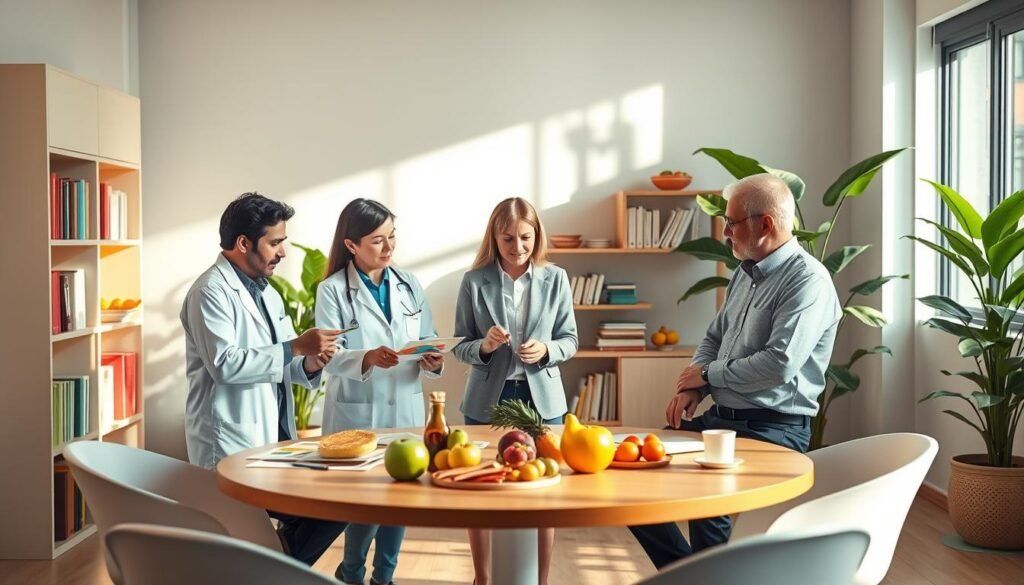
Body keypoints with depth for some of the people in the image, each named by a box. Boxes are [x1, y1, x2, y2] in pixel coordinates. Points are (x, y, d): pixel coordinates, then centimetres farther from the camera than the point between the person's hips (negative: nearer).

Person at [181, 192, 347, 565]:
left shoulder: (266, 292, 16)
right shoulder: (211, 291, -12)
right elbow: (224, 363, -24)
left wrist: (308, 365, -3)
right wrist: (295, 346, -22)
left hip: (273, 441, 9)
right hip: (232, 448, -9)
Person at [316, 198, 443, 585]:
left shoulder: (409, 284, 7)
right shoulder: (332, 291, -7)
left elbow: (428, 339, 7)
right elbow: (329, 358, -14)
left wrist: (433, 361, -15)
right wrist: (367, 358, -32)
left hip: (406, 411, 4)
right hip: (358, 416, -4)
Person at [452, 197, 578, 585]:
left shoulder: (556, 279, -2)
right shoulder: (475, 281, -5)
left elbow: (570, 340, 2)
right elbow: (460, 346, -1)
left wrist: (546, 350, -18)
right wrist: (483, 346, -21)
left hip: (541, 399, 0)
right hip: (488, 399, 0)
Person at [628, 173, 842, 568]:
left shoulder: (807, 280, -15)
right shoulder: (746, 272, 13)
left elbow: (780, 364, -26)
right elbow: (714, 337, 21)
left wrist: (708, 374, -11)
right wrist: (691, 388, 1)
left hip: (772, 429, -9)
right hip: (722, 417, 9)